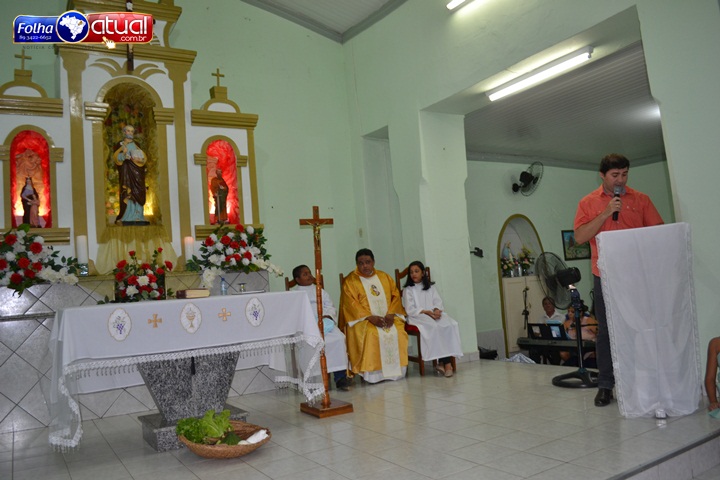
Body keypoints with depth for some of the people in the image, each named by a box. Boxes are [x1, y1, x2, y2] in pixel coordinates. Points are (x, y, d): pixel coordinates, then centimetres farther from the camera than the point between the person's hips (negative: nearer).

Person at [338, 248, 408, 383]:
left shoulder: (384, 277, 14)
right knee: (372, 334, -34)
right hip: (362, 319, -4)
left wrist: (391, 314, -10)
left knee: (398, 332, -24)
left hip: (387, 318, 4)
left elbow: (395, 296, 9)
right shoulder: (350, 281, 1)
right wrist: (370, 317, -20)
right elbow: (351, 304, -9)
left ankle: (396, 371, -13)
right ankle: (372, 373, -24)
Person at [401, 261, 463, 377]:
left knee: (450, 325, -29)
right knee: (434, 327, -36)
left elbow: (438, 302, 10)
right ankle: (446, 362, -32)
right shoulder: (408, 290, 9)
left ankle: (443, 362, -34)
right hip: (417, 317, -4)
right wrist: (427, 312, -15)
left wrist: (437, 310, -14)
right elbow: (410, 310, -3)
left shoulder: (431, 287, 21)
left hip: (434, 314, 4)